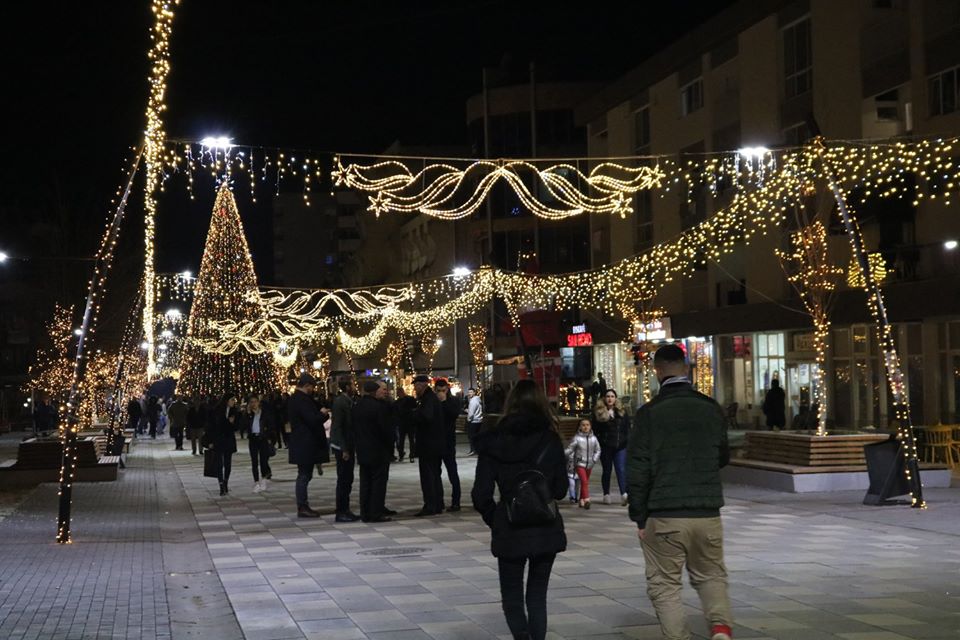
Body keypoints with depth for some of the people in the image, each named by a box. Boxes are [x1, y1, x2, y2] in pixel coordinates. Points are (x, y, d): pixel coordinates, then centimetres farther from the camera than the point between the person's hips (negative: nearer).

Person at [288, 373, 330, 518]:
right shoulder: (302, 400, -19)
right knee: (304, 475, -5)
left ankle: (303, 505, 19)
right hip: (305, 445, -10)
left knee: (304, 475, 14)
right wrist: (322, 414, -7)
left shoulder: (293, 398, 13)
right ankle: (302, 507, -1)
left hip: (300, 444, 10)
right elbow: (312, 419, -24)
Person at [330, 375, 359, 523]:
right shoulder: (340, 402, -15)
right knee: (343, 480, -3)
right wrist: (344, 449, -19)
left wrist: (352, 447, 11)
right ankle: (341, 512, 3)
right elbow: (337, 427, -18)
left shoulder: (349, 401, 10)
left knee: (348, 479, 12)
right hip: (342, 447, -8)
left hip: (349, 446, 8)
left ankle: (345, 510, 20)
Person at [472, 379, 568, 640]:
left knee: (512, 596, 10)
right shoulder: (550, 440, -5)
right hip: (547, 530, 1)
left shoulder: (493, 442, -6)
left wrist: (494, 520, 10)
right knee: (537, 594, 15)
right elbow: (560, 489, 1)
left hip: (509, 531, -1)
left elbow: (481, 495, -7)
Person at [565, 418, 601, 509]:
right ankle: (586, 500, -22)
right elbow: (569, 450, -6)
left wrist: (594, 460, 3)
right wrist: (572, 462, -8)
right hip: (579, 464, -4)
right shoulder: (577, 438, -11)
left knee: (585, 482, 12)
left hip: (589, 465, 4)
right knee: (584, 481, -17)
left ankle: (581, 500, 23)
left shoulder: (593, 438, 0)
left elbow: (598, 450, 13)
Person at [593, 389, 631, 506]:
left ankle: (624, 494, -20)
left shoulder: (621, 412, 8)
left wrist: (627, 441, 1)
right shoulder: (598, 412, 2)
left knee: (621, 470, -11)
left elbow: (627, 428, 10)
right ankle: (606, 494, 19)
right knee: (607, 471, 9)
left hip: (620, 446, 0)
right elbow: (595, 430, 1)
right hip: (605, 447, 0)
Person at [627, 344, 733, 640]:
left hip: (664, 517, -3)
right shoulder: (712, 409, 3)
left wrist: (639, 517, 0)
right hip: (708, 513, 3)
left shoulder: (649, 413, -8)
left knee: (664, 585, 8)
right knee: (711, 575, 19)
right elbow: (723, 457, 17)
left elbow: (637, 470, -8)